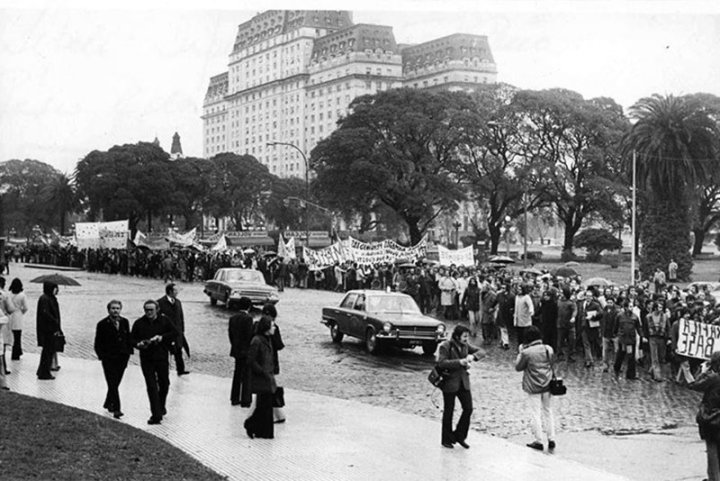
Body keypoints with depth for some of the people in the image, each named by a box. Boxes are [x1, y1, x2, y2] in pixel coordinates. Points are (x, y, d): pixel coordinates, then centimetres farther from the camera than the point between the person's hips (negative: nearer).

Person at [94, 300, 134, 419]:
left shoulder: (125, 322, 6)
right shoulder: (102, 324, -7)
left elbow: (128, 338, 13)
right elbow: (97, 344, -4)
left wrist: (129, 352, 4)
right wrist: (102, 356, -12)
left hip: (122, 358, 4)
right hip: (109, 359, -4)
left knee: (116, 383, 13)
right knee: (113, 384, -8)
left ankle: (108, 403, 34)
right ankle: (116, 409, -9)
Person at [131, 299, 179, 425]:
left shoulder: (164, 321, 0)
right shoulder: (139, 323, 1)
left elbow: (175, 333, 2)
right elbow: (132, 339, 5)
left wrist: (162, 337, -12)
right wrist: (138, 344, -16)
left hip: (161, 357, 1)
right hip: (146, 359, -1)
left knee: (164, 383, 13)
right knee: (151, 386, -7)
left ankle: (161, 406, 39)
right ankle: (156, 415, -7)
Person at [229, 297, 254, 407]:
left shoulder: (233, 318, 6)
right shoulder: (248, 318, -16)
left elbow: (230, 334, 9)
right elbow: (249, 335, -18)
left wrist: (235, 346, 17)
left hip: (236, 350, 7)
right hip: (246, 351, -7)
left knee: (237, 374, 16)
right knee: (247, 376, 1)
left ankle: (234, 399, 21)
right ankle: (245, 400, 3)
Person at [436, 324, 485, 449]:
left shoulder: (465, 346, 6)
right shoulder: (445, 346, -13)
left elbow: (481, 352, 4)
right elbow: (441, 363, -23)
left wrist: (473, 356, -17)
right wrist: (459, 362, -27)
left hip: (463, 382, 6)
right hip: (449, 382, -6)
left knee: (468, 408, 0)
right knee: (448, 411, 5)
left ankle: (459, 436, 17)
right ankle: (446, 440, 18)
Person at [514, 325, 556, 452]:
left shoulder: (527, 352, -18)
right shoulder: (549, 349, -3)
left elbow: (518, 367, -5)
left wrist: (520, 352, 6)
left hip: (533, 387, -5)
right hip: (547, 385, 5)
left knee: (535, 414, 5)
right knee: (548, 411, 16)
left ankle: (539, 441, 9)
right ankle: (551, 439, 16)